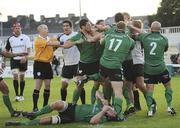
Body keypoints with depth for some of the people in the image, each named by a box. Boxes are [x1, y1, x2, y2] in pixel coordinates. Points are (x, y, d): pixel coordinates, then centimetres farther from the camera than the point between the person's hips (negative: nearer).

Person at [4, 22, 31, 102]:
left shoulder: (25, 37, -3)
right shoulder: (10, 39, 4)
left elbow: (29, 49, -8)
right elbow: (7, 50, 11)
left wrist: (25, 57, -23)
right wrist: (4, 61, 8)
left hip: (23, 60, -1)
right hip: (14, 59, 1)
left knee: (22, 77, 6)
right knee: (15, 75, -13)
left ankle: (21, 95, 17)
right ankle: (17, 95, -9)